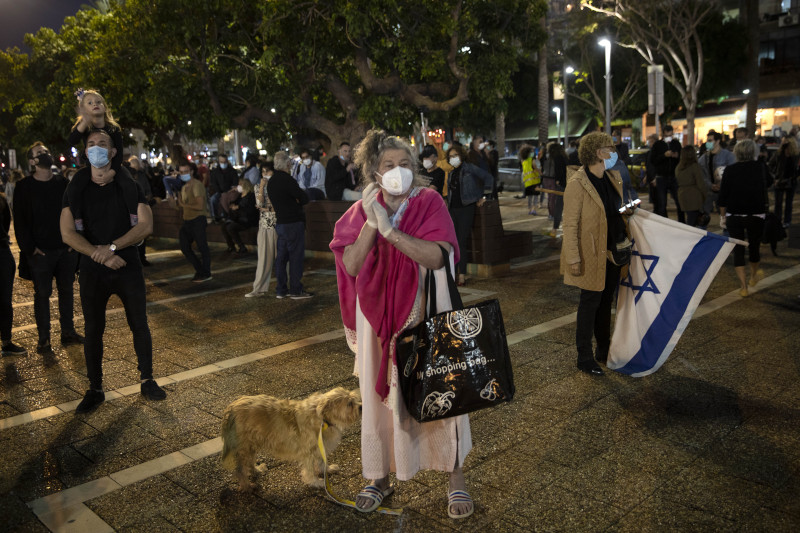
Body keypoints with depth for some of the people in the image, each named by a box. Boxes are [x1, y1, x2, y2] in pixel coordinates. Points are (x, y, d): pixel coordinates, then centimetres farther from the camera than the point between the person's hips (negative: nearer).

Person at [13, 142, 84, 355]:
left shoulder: (63, 184, 7)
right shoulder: (23, 187, -2)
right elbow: (20, 221, -3)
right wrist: (30, 248, -10)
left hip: (66, 249, 3)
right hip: (41, 251, -3)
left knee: (66, 290, 10)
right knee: (42, 294, 2)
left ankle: (68, 332, 22)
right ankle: (43, 339, 11)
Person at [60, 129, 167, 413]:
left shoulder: (128, 186, 0)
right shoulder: (76, 189, 1)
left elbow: (146, 225, -8)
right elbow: (67, 233, -7)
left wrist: (113, 247, -19)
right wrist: (101, 257, -18)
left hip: (128, 268, 0)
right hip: (92, 272, 1)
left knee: (140, 325, 6)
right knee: (93, 330, 7)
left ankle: (147, 381, 21)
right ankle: (95, 390, 20)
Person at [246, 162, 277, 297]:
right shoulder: (259, 186, 9)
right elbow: (259, 204, -6)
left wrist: (266, 208, -10)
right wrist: (262, 187, -10)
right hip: (265, 224, 2)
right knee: (264, 256, 1)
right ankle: (259, 288, 4)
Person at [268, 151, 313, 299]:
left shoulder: (271, 182, 10)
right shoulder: (287, 180, -16)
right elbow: (304, 199, -14)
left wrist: (293, 203, 3)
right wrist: (297, 202, 5)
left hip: (280, 223, 8)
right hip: (293, 223, -8)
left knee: (281, 256, 12)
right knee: (296, 256, -1)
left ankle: (281, 290, 18)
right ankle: (296, 290, 5)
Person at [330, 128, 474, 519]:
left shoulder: (429, 202, -7)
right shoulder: (361, 211, 0)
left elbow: (436, 257, -22)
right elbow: (351, 266, -12)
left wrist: (389, 227, -28)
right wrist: (372, 223, -22)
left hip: (423, 316, -2)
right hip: (378, 319, 3)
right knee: (379, 394, 12)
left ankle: (455, 477, 24)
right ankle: (380, 476, 31)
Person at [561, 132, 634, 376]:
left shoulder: (614, 178, 7)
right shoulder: (577, 183, -17)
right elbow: (570, 223, -18)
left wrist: (628, 210, 5)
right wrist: (573, 258, -20)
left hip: (613, 250, 7)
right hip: (592, 253, -7)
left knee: (606, 300, 17)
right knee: (591, 301, 2)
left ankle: (604, 349, 33)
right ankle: (584, 358, 15)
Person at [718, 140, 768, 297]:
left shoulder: (729, 170, -4)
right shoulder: (759, 168, -4)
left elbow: (723, 195, -1)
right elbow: (764, 190, -3)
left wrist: (723, 214, 8)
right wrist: (764, 206, 10)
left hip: (734, 215, 0)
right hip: (755, 215, 0)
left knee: (738, 249, 5)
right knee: (754, 246, 18)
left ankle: (743, 286, 1)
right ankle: (754, 276, 41)